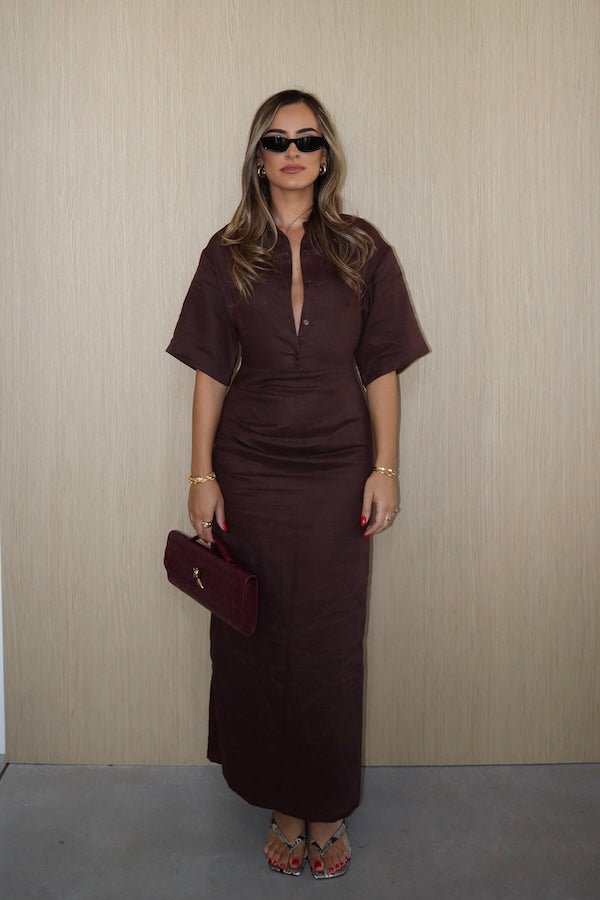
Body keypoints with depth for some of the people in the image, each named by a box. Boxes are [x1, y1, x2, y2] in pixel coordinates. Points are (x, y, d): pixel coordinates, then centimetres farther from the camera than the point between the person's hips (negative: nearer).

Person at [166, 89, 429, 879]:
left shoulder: (363, 252, 2)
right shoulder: (229, 255, 4)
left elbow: (381, 370, 2)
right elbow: (211, 371, 3)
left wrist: (385, 469, -3)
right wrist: (202, 474, -1)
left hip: (337, 474, 0)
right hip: (251, 473, 1)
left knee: (330, 644, 6)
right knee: (260, 641, 8)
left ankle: (328, 811, 24)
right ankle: (283, 806, 26)